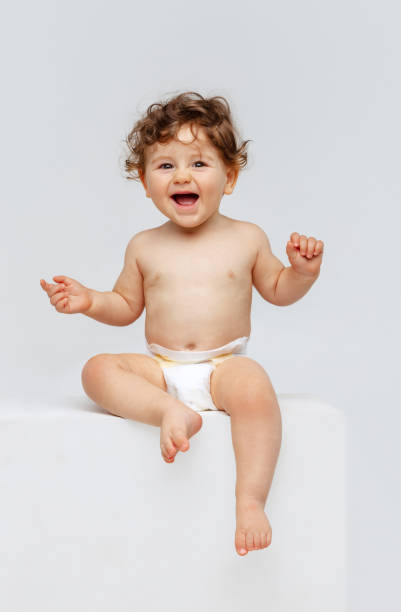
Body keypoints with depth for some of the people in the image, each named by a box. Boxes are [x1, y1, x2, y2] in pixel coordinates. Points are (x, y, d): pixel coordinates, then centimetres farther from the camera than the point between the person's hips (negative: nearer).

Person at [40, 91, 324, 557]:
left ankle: (250, 500, -33)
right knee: (97, 369, -21)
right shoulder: (144, 247, 8)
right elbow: (127, 306, 18)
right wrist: (89, 301, -1)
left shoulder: (246, 239, 5)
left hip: (225, 365, -2)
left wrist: (303, 271, -4)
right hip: (159, 368, 3)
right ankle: (171, 411, -38)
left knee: (254, 385, -36)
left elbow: (278, 291, 17)